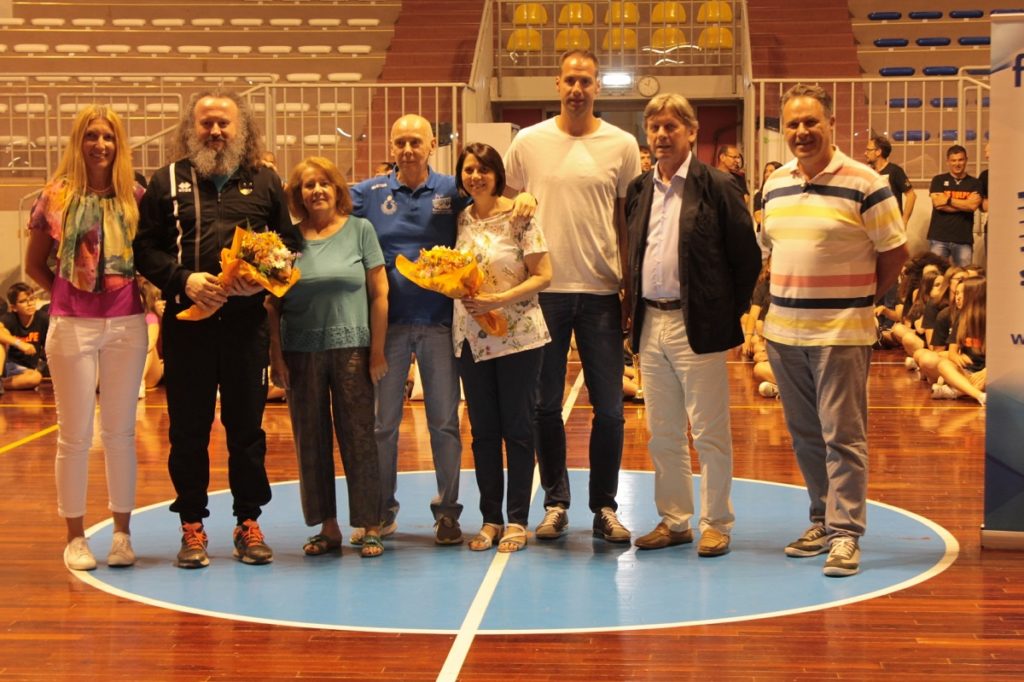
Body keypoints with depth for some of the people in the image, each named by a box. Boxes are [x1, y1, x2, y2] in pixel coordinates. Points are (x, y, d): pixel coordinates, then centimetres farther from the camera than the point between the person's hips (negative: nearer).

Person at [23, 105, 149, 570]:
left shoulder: (134, 197, 4)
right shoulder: (56, 197, 1)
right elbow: (34, 265, 10)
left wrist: (147, 294, -3)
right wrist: (65, 295, 1)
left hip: (126, 325, 1)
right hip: (72, 327, -1)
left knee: (120, 431, 8)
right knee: (75, 435, 4)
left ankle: (122, 533, 17)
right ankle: (75, 536, 13)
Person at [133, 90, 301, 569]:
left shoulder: (266, 182, 11)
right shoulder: (167, 182, 8)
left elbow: (290, 243, 8)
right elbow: (145, 248, 3)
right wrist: (183, 280, -13)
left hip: (247, 323, 0)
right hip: (187, 323, 0)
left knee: (247, 427, 6)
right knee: (188, 430, 5)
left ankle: (249, 522, 17)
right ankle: (192, 526, 15)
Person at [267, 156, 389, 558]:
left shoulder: (359, 230, 2)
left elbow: (379, 293, 1)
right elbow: (272, 303, 6)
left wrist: (378, 351, -4)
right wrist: (276, 356, 0)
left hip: (351, 349, -2)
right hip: (301, 353, 2)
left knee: (358, 438, 0)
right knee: (311, 442, 6)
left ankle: (370, 527, 9)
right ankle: (327, 528, 16)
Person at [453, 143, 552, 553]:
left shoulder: (519, 217, -7)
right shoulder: (461, 220, 8)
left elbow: (542, 275, -10)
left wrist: (498, 300, -19)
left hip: (517, 335, -5)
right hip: (470, 337, 5)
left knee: (517, 428, 2)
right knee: (483, 430, 9)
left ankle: (517, 520, 10)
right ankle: (490, 519, 18)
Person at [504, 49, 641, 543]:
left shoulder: (621, 145, 2)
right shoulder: (528, 142, 3)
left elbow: (629, 220, 5)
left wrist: (633, 288, 1)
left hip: (601, 290, 0)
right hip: (544, 288, 1)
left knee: (609, 407, 3)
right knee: (545, 405, 7)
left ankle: (604, 507, 15)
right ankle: (555, 503, 19)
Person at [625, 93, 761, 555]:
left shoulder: (716, 187, -6)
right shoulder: (639, 191, 11)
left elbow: (748, 257, -5)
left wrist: (729, 313, -4)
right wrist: (635, 313, 11)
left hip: (697, 325, -6)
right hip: (650, 324, 6)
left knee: (709, 433, 1)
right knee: (662, 435, 12)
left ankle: (715, 524, 11)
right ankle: (674, 520, 23)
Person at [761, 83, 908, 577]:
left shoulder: (864, 184, -9)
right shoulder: (774, 186, 9)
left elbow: (895, 253, -3)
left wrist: (859, 299, 1)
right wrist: (788, 298, 9)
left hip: (842, 332, -6)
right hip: (783, 330, 6)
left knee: (842, 435, -4)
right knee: (805, 435, 12)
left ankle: (846, 533, 1)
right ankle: (822, 519, 24)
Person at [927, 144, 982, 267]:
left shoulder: (974, 183, 9)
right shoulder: (938, 180, 8)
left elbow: (973, 206, -7)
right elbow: (938, 204, -6)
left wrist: (948, 200, -5)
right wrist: (965, 204, -3)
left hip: (964, 239, 0)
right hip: (939, 237, 0)